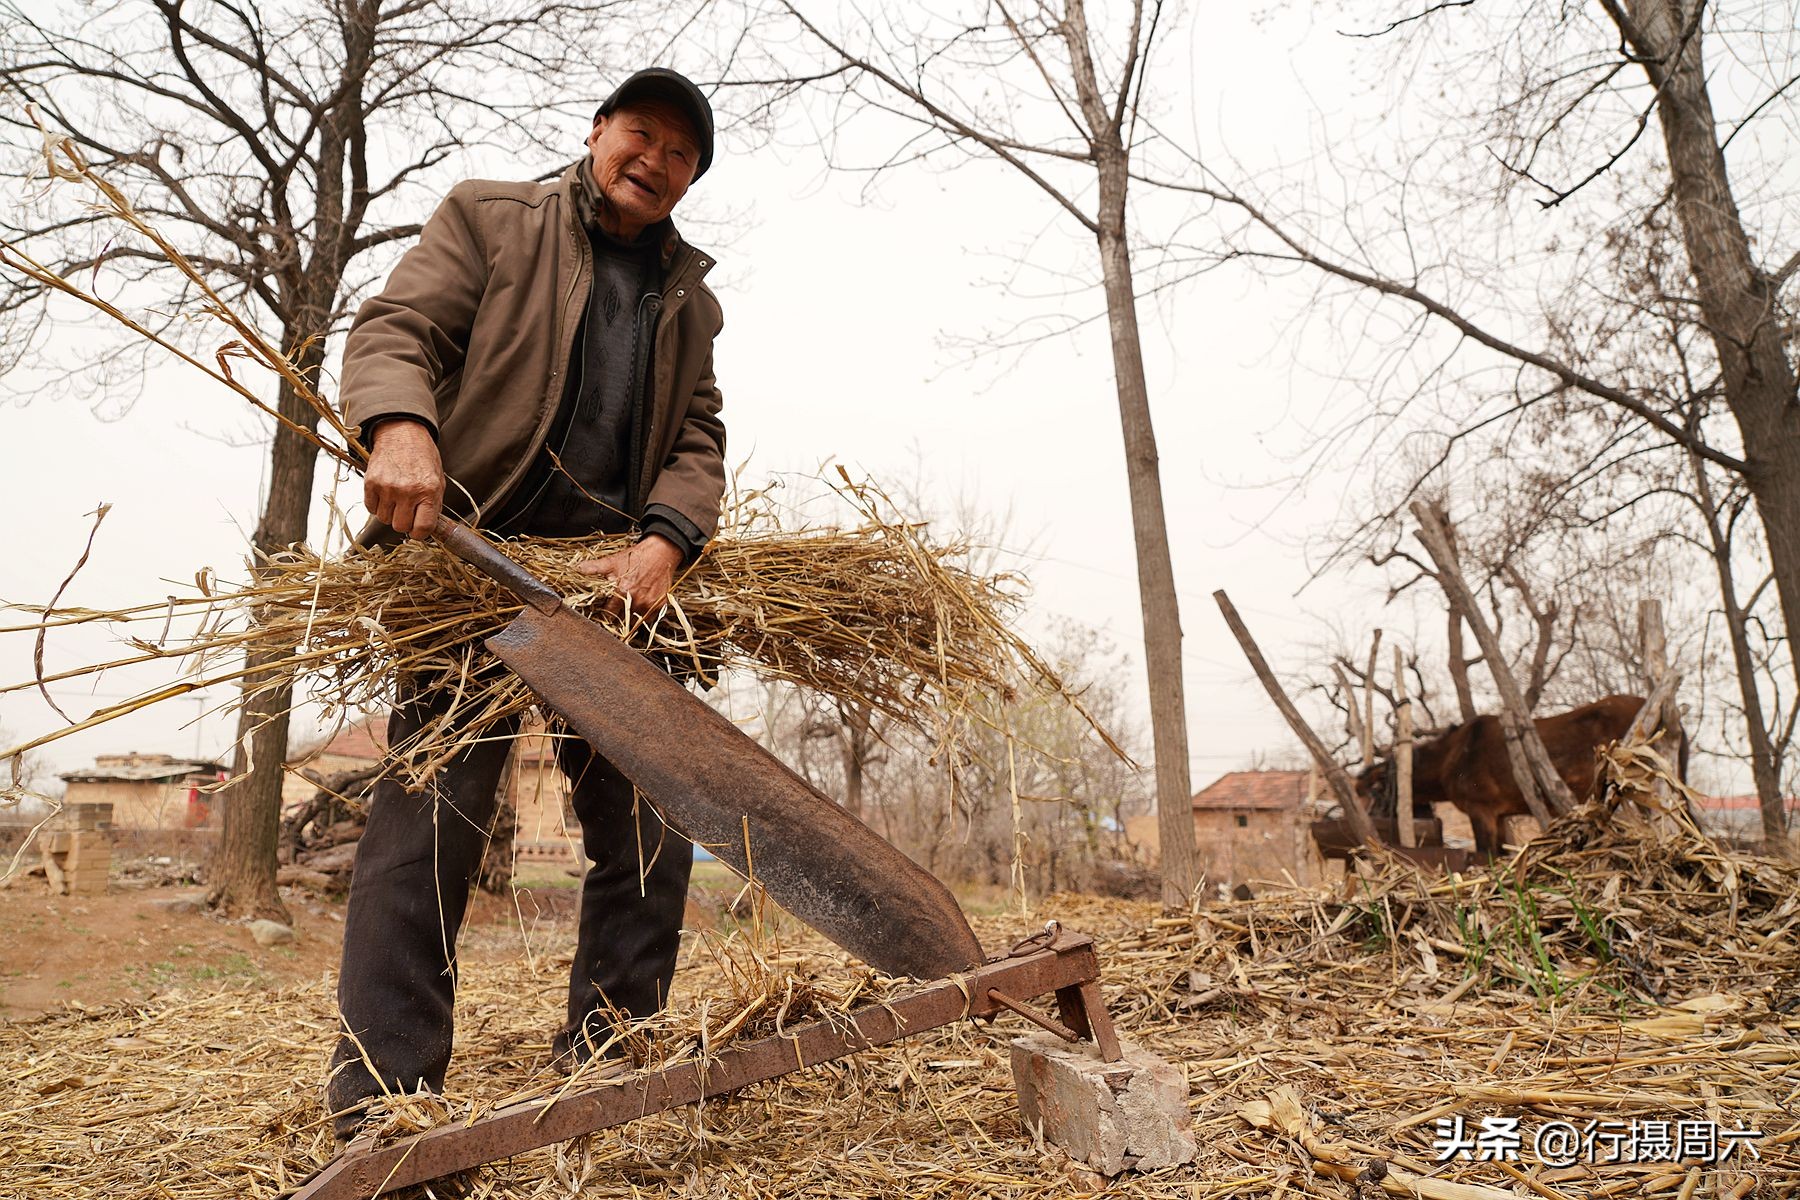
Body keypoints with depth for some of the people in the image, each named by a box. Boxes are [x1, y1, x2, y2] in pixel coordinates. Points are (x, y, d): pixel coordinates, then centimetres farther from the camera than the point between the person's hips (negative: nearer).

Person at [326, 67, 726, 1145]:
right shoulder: (490, 217, 11)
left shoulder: (691, 301, 20)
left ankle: (607, 1075, 16)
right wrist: (401, 427, -25)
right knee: (431, 814, -10)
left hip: (620, 575, 5)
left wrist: (663, 543, -11)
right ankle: (383, 1094, -2)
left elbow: (699, 444, 10)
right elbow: (396, 326, -2)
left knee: (651, 831, 3)